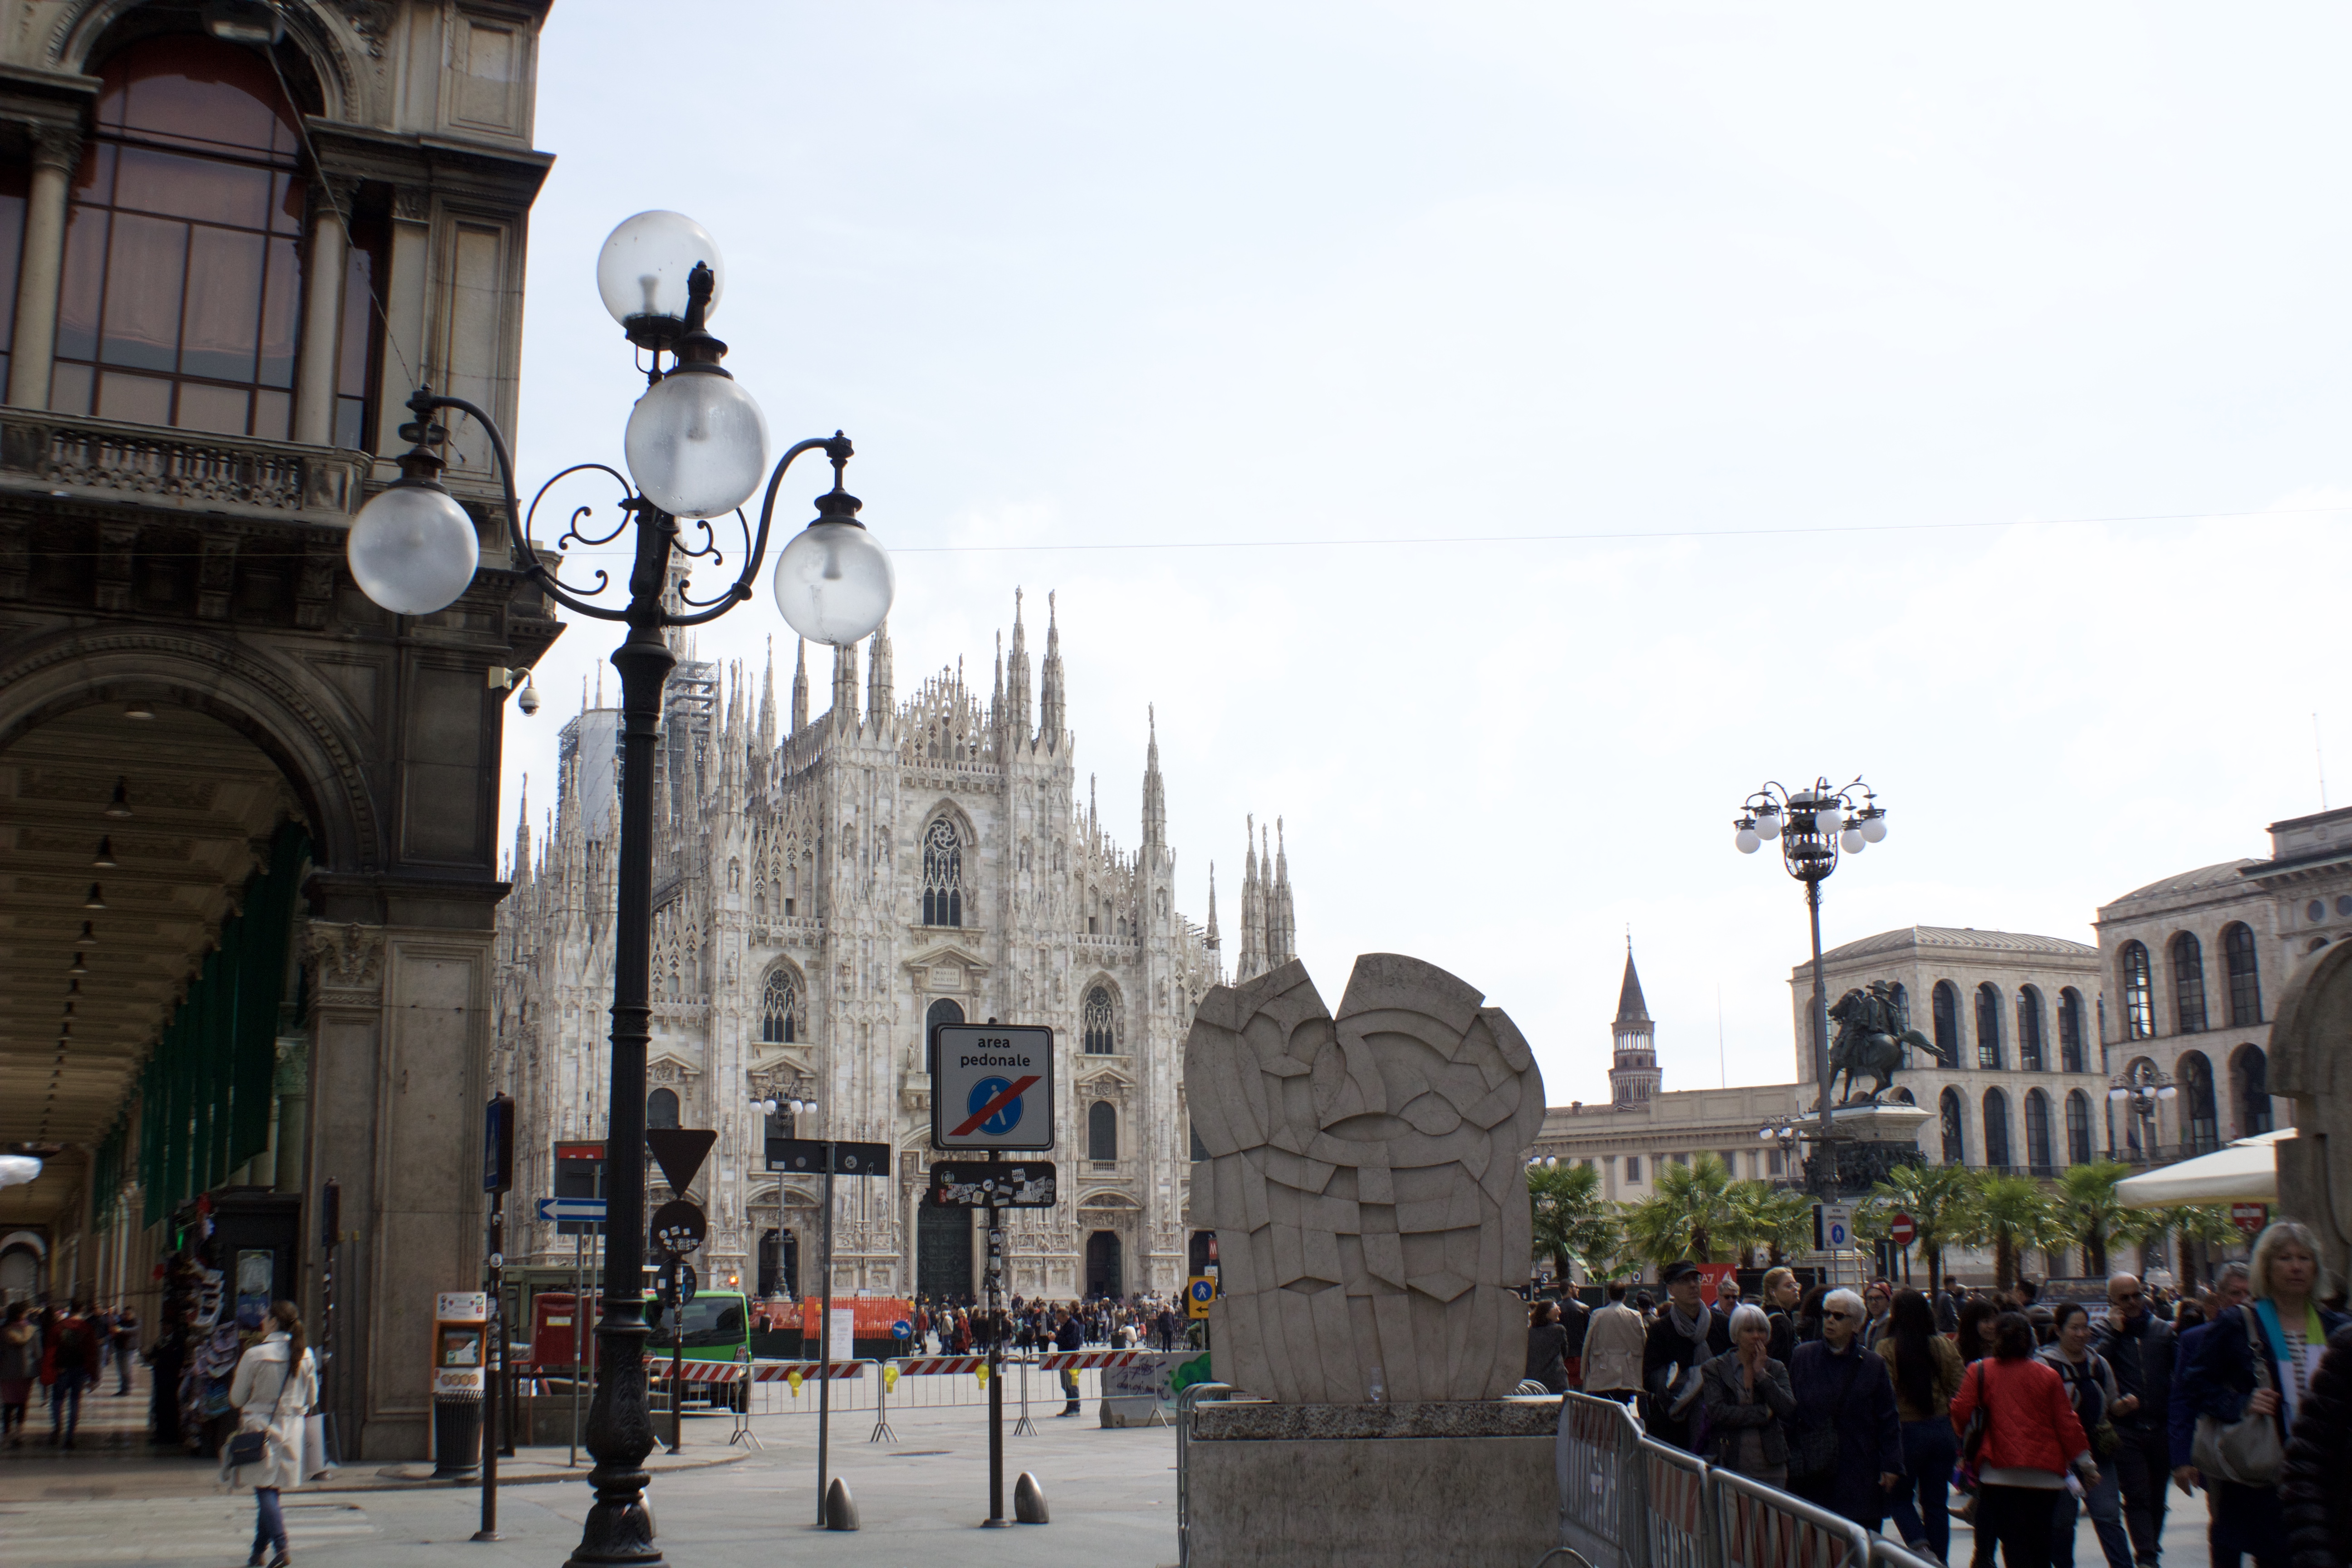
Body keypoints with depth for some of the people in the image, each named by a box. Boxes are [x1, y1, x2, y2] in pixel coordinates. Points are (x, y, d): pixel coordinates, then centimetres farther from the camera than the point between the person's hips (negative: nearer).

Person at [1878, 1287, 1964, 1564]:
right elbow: (1957, 1393, 3)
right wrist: (1957, 1437, 10)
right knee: (1936, 1502, 13)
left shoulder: (1886, 1349, -11)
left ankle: (1920, 1546, -10)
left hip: (1906, 1431, -3)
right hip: (1942, 1431, 3)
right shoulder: (1944, 1347, 1)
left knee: (1901, 1496, 12)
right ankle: (1939, 1560, 14)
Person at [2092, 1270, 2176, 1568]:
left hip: (2161, 1428, 3)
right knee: (2137, 1496, -10)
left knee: (2157, 1496, 12)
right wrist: (2112, 1331, -13)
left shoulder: (2163, 1330, 10)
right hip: (2125, 1427, -3)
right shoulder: (2102, 1330, 3)